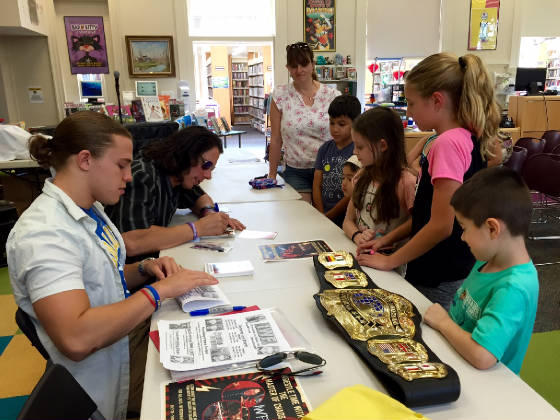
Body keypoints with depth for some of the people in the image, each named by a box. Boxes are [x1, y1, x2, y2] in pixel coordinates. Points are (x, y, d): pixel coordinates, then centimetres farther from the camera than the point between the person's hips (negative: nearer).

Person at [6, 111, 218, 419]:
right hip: (106, 380, -8)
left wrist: (143, 269, -5)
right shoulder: (42, 234, -26)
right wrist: (160, 289, -28)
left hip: (129, 334, 8)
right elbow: (76, 339, -36)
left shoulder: (90, 210, 3)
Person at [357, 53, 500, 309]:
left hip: (439, 283, -9)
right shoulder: (464, 138, 8)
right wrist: (387, 239, 8)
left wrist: (390, 261, -12)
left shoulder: (449, 143, -22)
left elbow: (441, 225, -23)